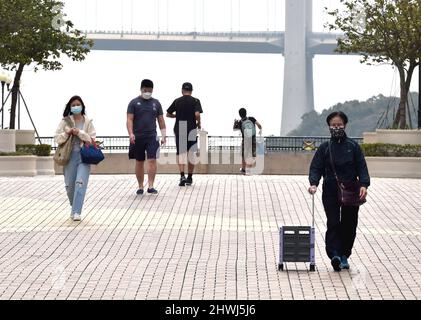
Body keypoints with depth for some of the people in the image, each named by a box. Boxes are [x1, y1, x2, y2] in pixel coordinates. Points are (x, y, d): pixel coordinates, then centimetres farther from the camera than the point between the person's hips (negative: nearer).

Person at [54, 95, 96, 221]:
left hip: (83, 155, -2)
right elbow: (57, 138, 6)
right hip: (69, 155, 2)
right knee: (69, 185, 6)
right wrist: (66, 133, -11)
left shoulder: (88, 122, 5)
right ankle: (74, 207, 30)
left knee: (80, 183, -14)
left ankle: (76, 212, -15)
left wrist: (80, 133, -13)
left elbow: (92, 139, -1)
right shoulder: (65, 121, 6)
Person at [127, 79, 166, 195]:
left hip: (152, 137, 1)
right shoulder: (134, 103, 2)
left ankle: (151, 186, -11)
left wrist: (164, 135, 5)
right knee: (139, 162, 7)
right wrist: (131, 134, -18)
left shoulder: (156, 103, 10)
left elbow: (161, 120, 12)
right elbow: (130, 119, -4)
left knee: (152, 160, -11)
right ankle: (140, 186, 16)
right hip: (138, 138, -1)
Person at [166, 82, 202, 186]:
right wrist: (199, 123, 1)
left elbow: (168, 114, 9)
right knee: (191, 154, 9)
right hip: (191, 130, -1)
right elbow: (197, 114, -17)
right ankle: (190, 178, 15)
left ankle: (182, 175, -16)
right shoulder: (195, 101, -3)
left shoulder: (177, 101, 5)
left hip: (179, 130, 1)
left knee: (180, 153, 3)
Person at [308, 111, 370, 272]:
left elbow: (362, 167, 1)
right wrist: (313, 183, -18)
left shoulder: (353, 146, 3)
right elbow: (316, 168, 0)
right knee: (333, 223, -12)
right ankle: (334, 255, -21)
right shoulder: (324, 148, 3)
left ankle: (344, 255, 20)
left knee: (349, 225, 7)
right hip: (330, 193, -1)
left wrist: (364, 184, -15)